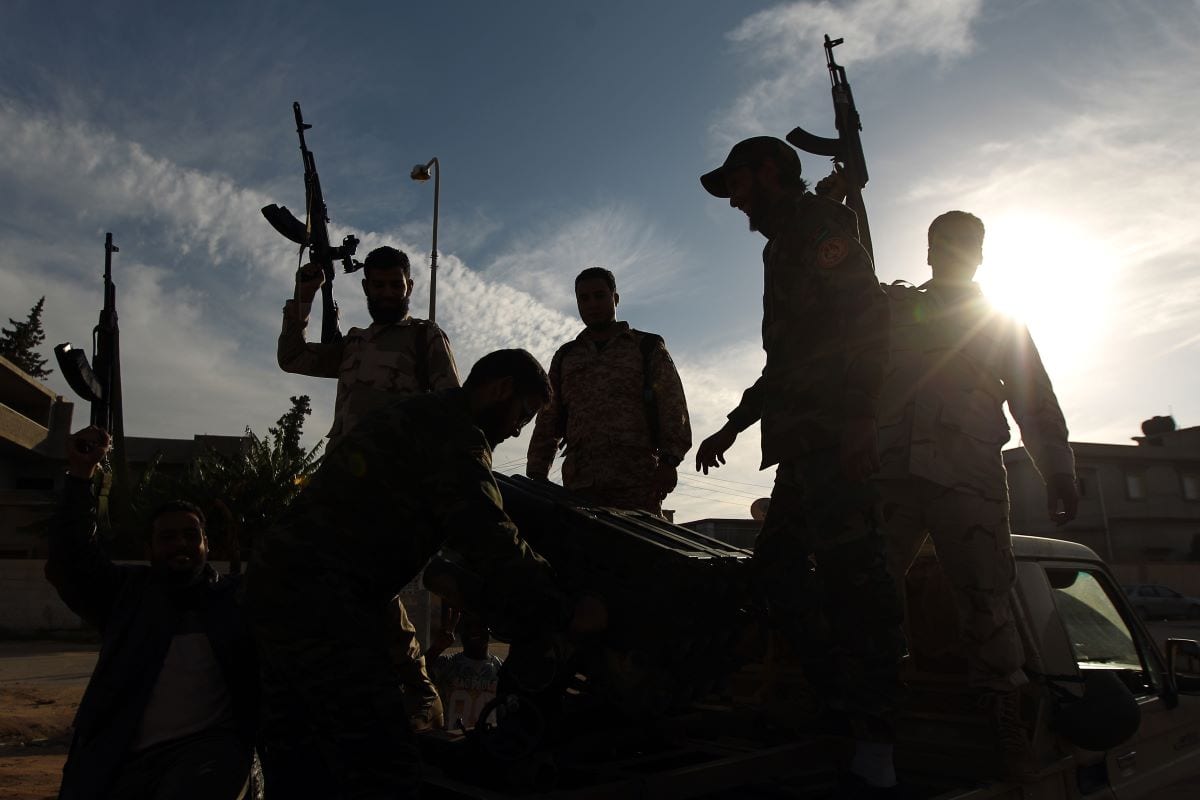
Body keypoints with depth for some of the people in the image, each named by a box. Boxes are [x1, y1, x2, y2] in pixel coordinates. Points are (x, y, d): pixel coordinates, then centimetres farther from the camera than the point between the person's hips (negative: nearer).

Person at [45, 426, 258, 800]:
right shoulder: (128, 590, 14)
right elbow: (73, 558, 3)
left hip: (208, 745, -3)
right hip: (122, 755, 3)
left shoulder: (236, 595, 10)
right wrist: (80, 474, -7)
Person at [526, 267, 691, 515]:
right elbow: (547, 420, 21)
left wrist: (669, 460, -11)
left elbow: (673, 407, 4)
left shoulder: (648, 348, 15)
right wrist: (537, 475, 10)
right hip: (579, 481, 3)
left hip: (637, 479, -2)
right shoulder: (565, 357, 24)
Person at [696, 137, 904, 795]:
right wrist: (733, 426, 31)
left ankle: (876, 744, -8)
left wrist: (858, 414, -25)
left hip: (834, 437, -10)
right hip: (805, 443, 10)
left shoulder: (818, 223, 2)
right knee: (778, 565, 6)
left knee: (849, 572, -12)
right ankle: (841, 708, 9)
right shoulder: (784, 247, 31)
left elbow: (868, 314, -14)